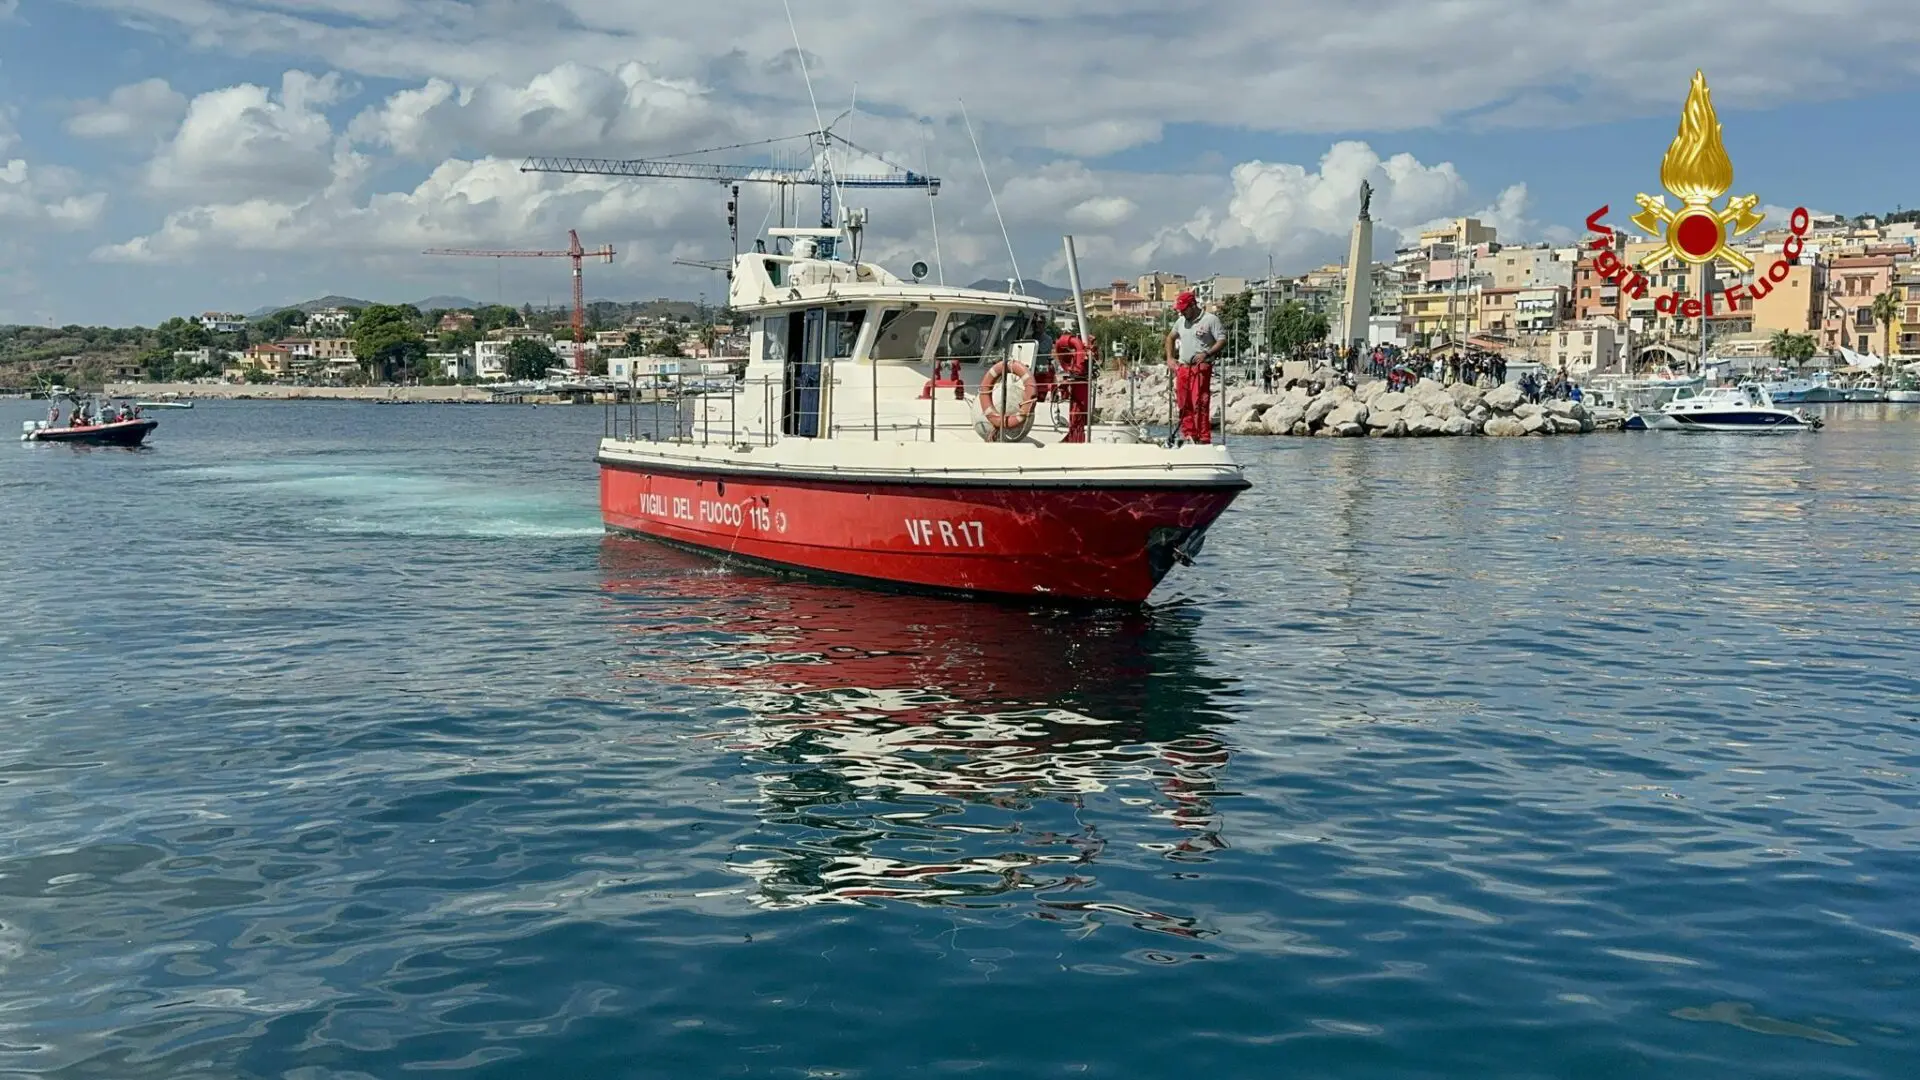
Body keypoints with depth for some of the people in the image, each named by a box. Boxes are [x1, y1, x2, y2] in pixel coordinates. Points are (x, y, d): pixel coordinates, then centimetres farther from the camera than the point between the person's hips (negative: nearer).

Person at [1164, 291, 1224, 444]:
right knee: (1184, 404, 5)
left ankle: (1204, 438, -10)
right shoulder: (1181, 321, 16)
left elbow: (1222, 340, -6)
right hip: (1182, 367, 6)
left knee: (1200, 403, -12)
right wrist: (1170, 358, 18)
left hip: (1201, 368, -6)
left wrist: (1206, 353, -19)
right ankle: (1189, 436, 13)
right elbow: (1170, 338, 30)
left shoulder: (1210, 319, -4)